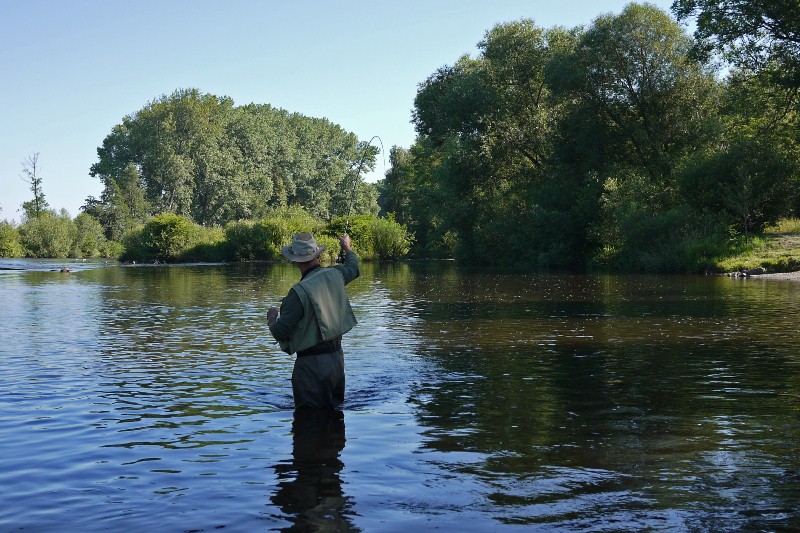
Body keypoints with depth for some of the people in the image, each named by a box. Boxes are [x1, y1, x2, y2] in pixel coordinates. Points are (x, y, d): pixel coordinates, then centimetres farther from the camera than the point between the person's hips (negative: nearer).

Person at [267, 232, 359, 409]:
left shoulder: (299, 292, -21)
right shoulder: (335, 275, -1)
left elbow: (280, 333, -17)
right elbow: (353, 266, 25)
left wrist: (271, 318, 6)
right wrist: (347, 247, 45)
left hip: (312, 364, -7)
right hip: (337, 358, 7)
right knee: (335, 409, 19)